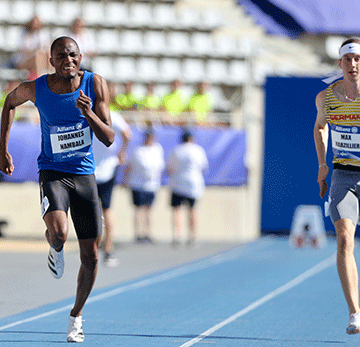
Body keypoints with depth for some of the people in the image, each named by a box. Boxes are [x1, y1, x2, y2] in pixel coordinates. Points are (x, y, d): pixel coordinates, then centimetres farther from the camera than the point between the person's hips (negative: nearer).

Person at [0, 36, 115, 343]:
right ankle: (55, 249, 9)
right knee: (58, 232, -31)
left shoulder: (95, 84, -11)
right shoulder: (35, 88, -11)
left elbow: (109, 139, -12)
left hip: (85, 175, 2)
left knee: (91, 256, 2)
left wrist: (89, 113, -30)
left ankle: (77, 315, 26)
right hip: (52, 173, -2)